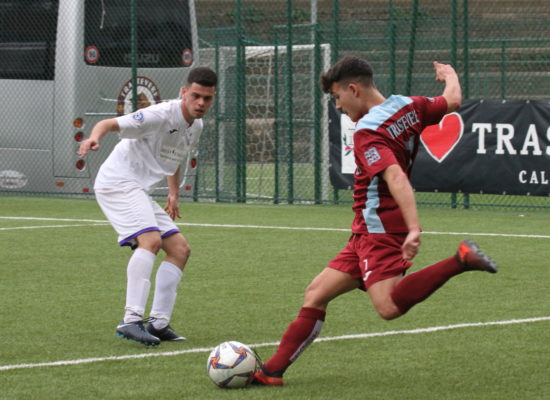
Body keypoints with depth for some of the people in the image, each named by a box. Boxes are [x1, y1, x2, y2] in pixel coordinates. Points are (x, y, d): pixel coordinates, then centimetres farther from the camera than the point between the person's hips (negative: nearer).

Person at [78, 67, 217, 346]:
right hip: (118, 183, -10)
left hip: (139, 191, 10)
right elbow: (112, 124, -27)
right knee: (151, 239, -29)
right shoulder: (161, 116, -18)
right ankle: (131, 320, -35)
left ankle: (158, 323, 7)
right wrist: (95, 137, -49)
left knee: (180, 249, 6)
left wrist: (174, 193, 20)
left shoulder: (196, 126, 10)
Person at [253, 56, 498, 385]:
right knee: (316, 294, 10)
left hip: (379, 229, -10)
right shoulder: (409, 106, 8)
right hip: (368, 234, 10)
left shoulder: (368, 133, -17)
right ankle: (273, 370, 10)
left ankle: (460, 260, -23)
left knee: (390, 307, -28)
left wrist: (414, 228, -40)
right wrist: (450, 75, 44)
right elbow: (453, 101, 22)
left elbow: (396, 178, -30)